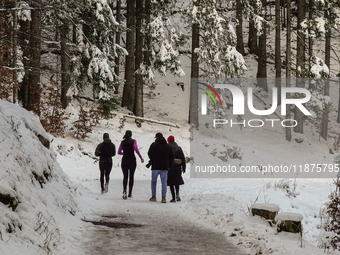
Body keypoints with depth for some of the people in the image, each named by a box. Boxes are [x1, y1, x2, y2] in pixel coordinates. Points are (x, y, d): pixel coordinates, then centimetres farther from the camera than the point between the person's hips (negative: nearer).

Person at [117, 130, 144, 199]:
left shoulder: (122, 142, 7)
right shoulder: (133, 141, -2)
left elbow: (119, 152, 9)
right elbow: (136, 149, -18)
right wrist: (141, 157, -16)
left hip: (124, 160, 2)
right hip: (132, 160, -2)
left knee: (125, 176, 2)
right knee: (131, 177, 9)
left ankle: (124, 190, -23)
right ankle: (130, 193, 11)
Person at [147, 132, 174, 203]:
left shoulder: (154, 145, -4)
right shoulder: (168, 146, 9)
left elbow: (150, 154, -7)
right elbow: (171, 157, 10)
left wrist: (152, 162, 8)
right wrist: (169, 165, 15)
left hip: (155, 166, -3)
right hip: (164, 167, 3)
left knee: (154, 181, 11)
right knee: (164, 182, 2)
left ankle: (153, 197, 10)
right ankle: (163, 198, -5)